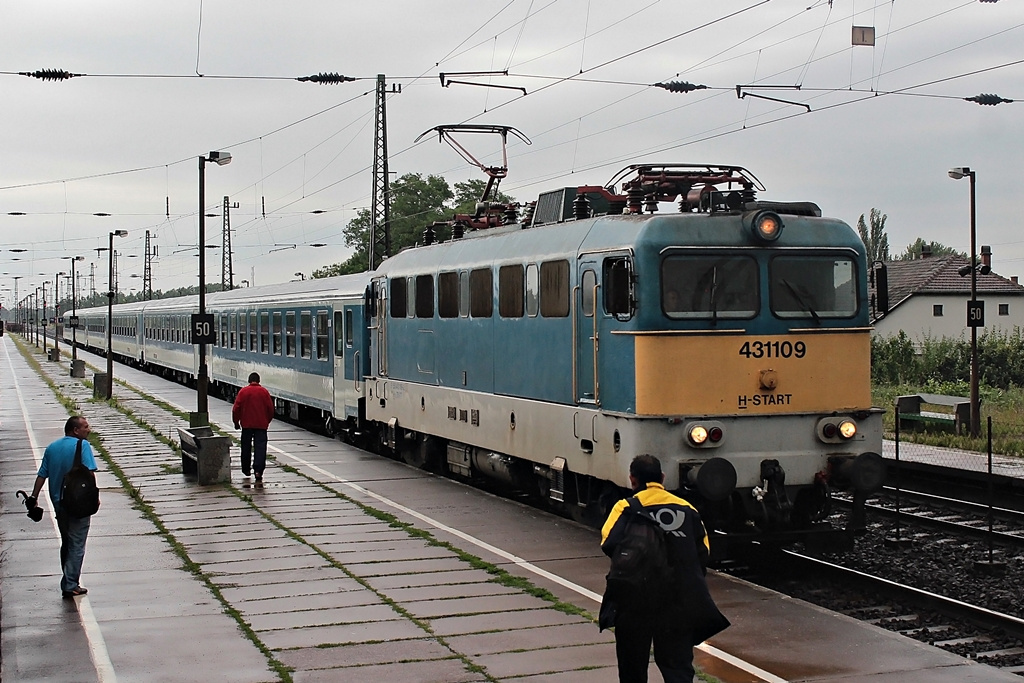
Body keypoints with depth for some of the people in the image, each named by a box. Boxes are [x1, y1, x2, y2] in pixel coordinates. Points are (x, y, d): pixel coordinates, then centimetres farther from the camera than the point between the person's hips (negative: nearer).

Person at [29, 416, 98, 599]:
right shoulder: (82, 446, -10)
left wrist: (34, 498, 9)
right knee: (76, 546, -1)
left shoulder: (52, 448, 9)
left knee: (66, 544, 19)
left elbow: (42, 475, 7)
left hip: (59, 505, 6)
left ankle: (68, 582, 25)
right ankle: (70, 586, -5)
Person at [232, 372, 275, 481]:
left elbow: (236, 408, -3)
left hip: (246, 424, 1)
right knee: (260, 447, -3)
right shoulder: (264, 391, -1)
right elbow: (270, 408, 2)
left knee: (246, 447, 14)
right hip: (261, 425, -1)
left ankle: (246, 469, 25)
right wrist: (267, 421, 17)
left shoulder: (243, 391, -2)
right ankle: (258, 470, -16)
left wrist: (236, 422, 10)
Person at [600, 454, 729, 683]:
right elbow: (703, 551, 9)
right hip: (679, 603, 2)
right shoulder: (687, 509, 5)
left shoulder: (627, 508, -7)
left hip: (636, 601, -2)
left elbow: (610, 544, -21)